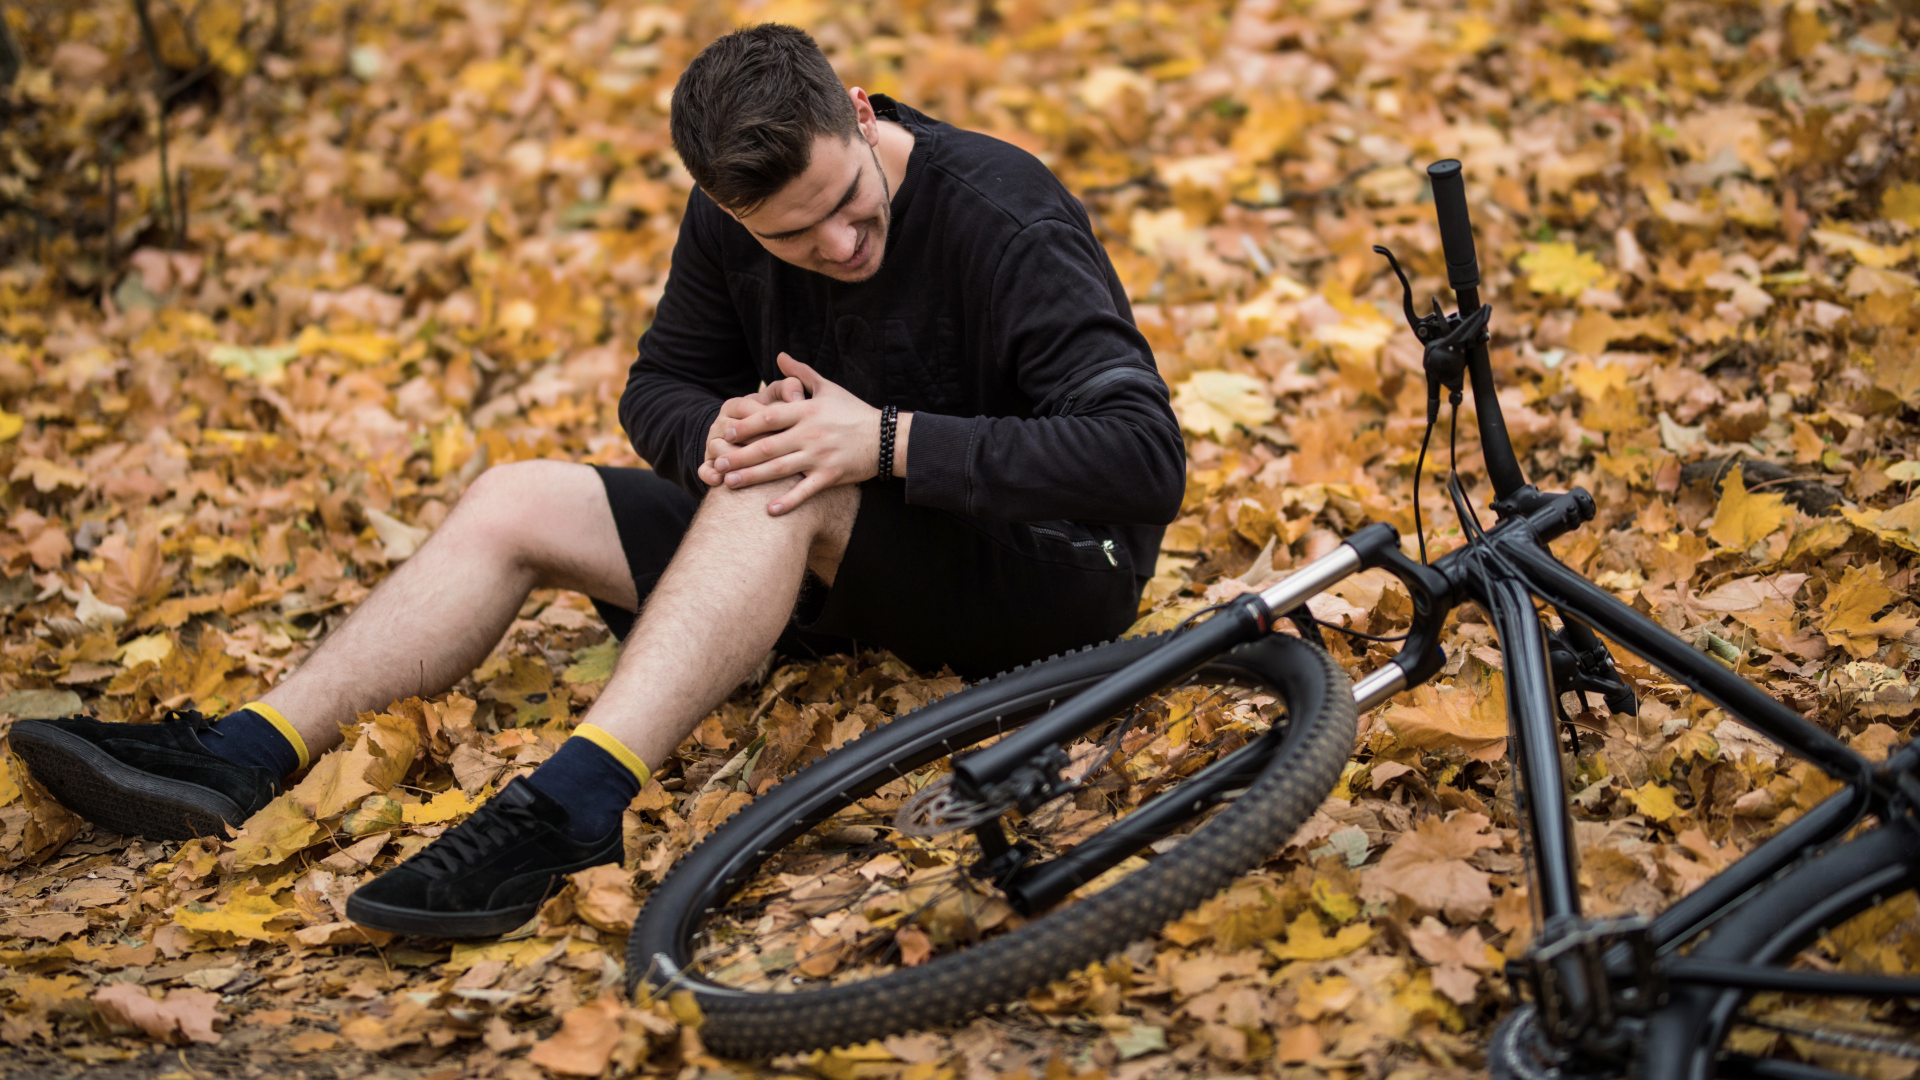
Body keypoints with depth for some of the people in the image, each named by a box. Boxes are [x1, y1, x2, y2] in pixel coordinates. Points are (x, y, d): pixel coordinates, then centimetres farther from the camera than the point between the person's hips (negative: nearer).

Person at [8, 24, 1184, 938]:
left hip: (1042, 562, -6)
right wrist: (711, 431, -16)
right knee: (517, 499, -7)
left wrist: (887, 441, -35)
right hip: (838, 556, 6)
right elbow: (662, 382, 10)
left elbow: (1144, 456, -30)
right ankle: (238, 760, -13)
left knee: (787, 481, -36)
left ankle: (571, 806, -45)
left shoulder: (1007, 221, -24)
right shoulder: (730, 224, -5)